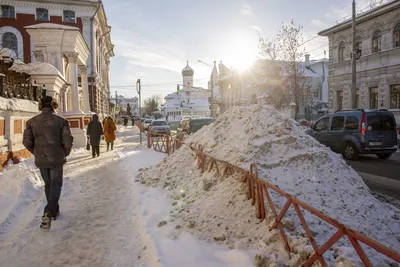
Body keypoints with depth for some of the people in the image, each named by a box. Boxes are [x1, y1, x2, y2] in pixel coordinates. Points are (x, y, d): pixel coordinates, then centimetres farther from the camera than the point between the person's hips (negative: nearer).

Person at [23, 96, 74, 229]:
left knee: (48, 184, 21)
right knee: (56, 185, 8)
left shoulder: (32, 122, -1)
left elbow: (27, 141, -1)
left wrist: (36, 153, 16)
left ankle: (54, 210, 32)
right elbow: (68, 140, -12)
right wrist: (65, 153, 6)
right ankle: (48, 213, -10)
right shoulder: (61, 121, -10)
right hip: (56, 159, -3)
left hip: (40, 160, 3)